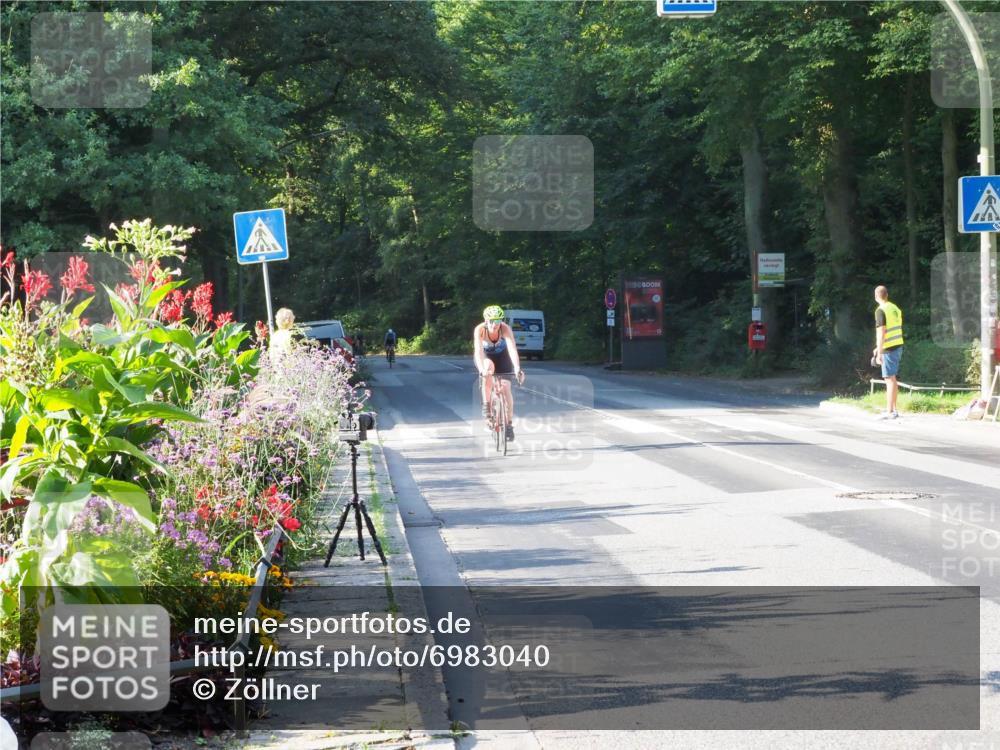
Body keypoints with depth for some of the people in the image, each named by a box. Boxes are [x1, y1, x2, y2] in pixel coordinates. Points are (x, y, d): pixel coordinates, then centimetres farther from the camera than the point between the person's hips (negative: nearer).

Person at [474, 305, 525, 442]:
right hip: (485, 356, -1)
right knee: (488, 367, -35)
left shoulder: (505, 329, -32)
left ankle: (509, 423, 2)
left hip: (501, 355, 1)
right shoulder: (480, 330, -33)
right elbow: (478, 350, -42)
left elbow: (512, 349, -43)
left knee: (506, 387, -12)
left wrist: (517, 368, -58)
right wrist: (481, 369, -59)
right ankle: (486, 405, -23)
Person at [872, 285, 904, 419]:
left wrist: (879, 353, -17)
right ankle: (893, 409, 21)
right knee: (893, 379, 16)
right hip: (898, 346, 8)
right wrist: (880, 348, 28)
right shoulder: (895, 308, 12)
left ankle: (890, 412, -6)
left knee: (889, 379, -6)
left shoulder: (881, 311, -14)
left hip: (889, 349, -8)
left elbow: (881, 333, -19)